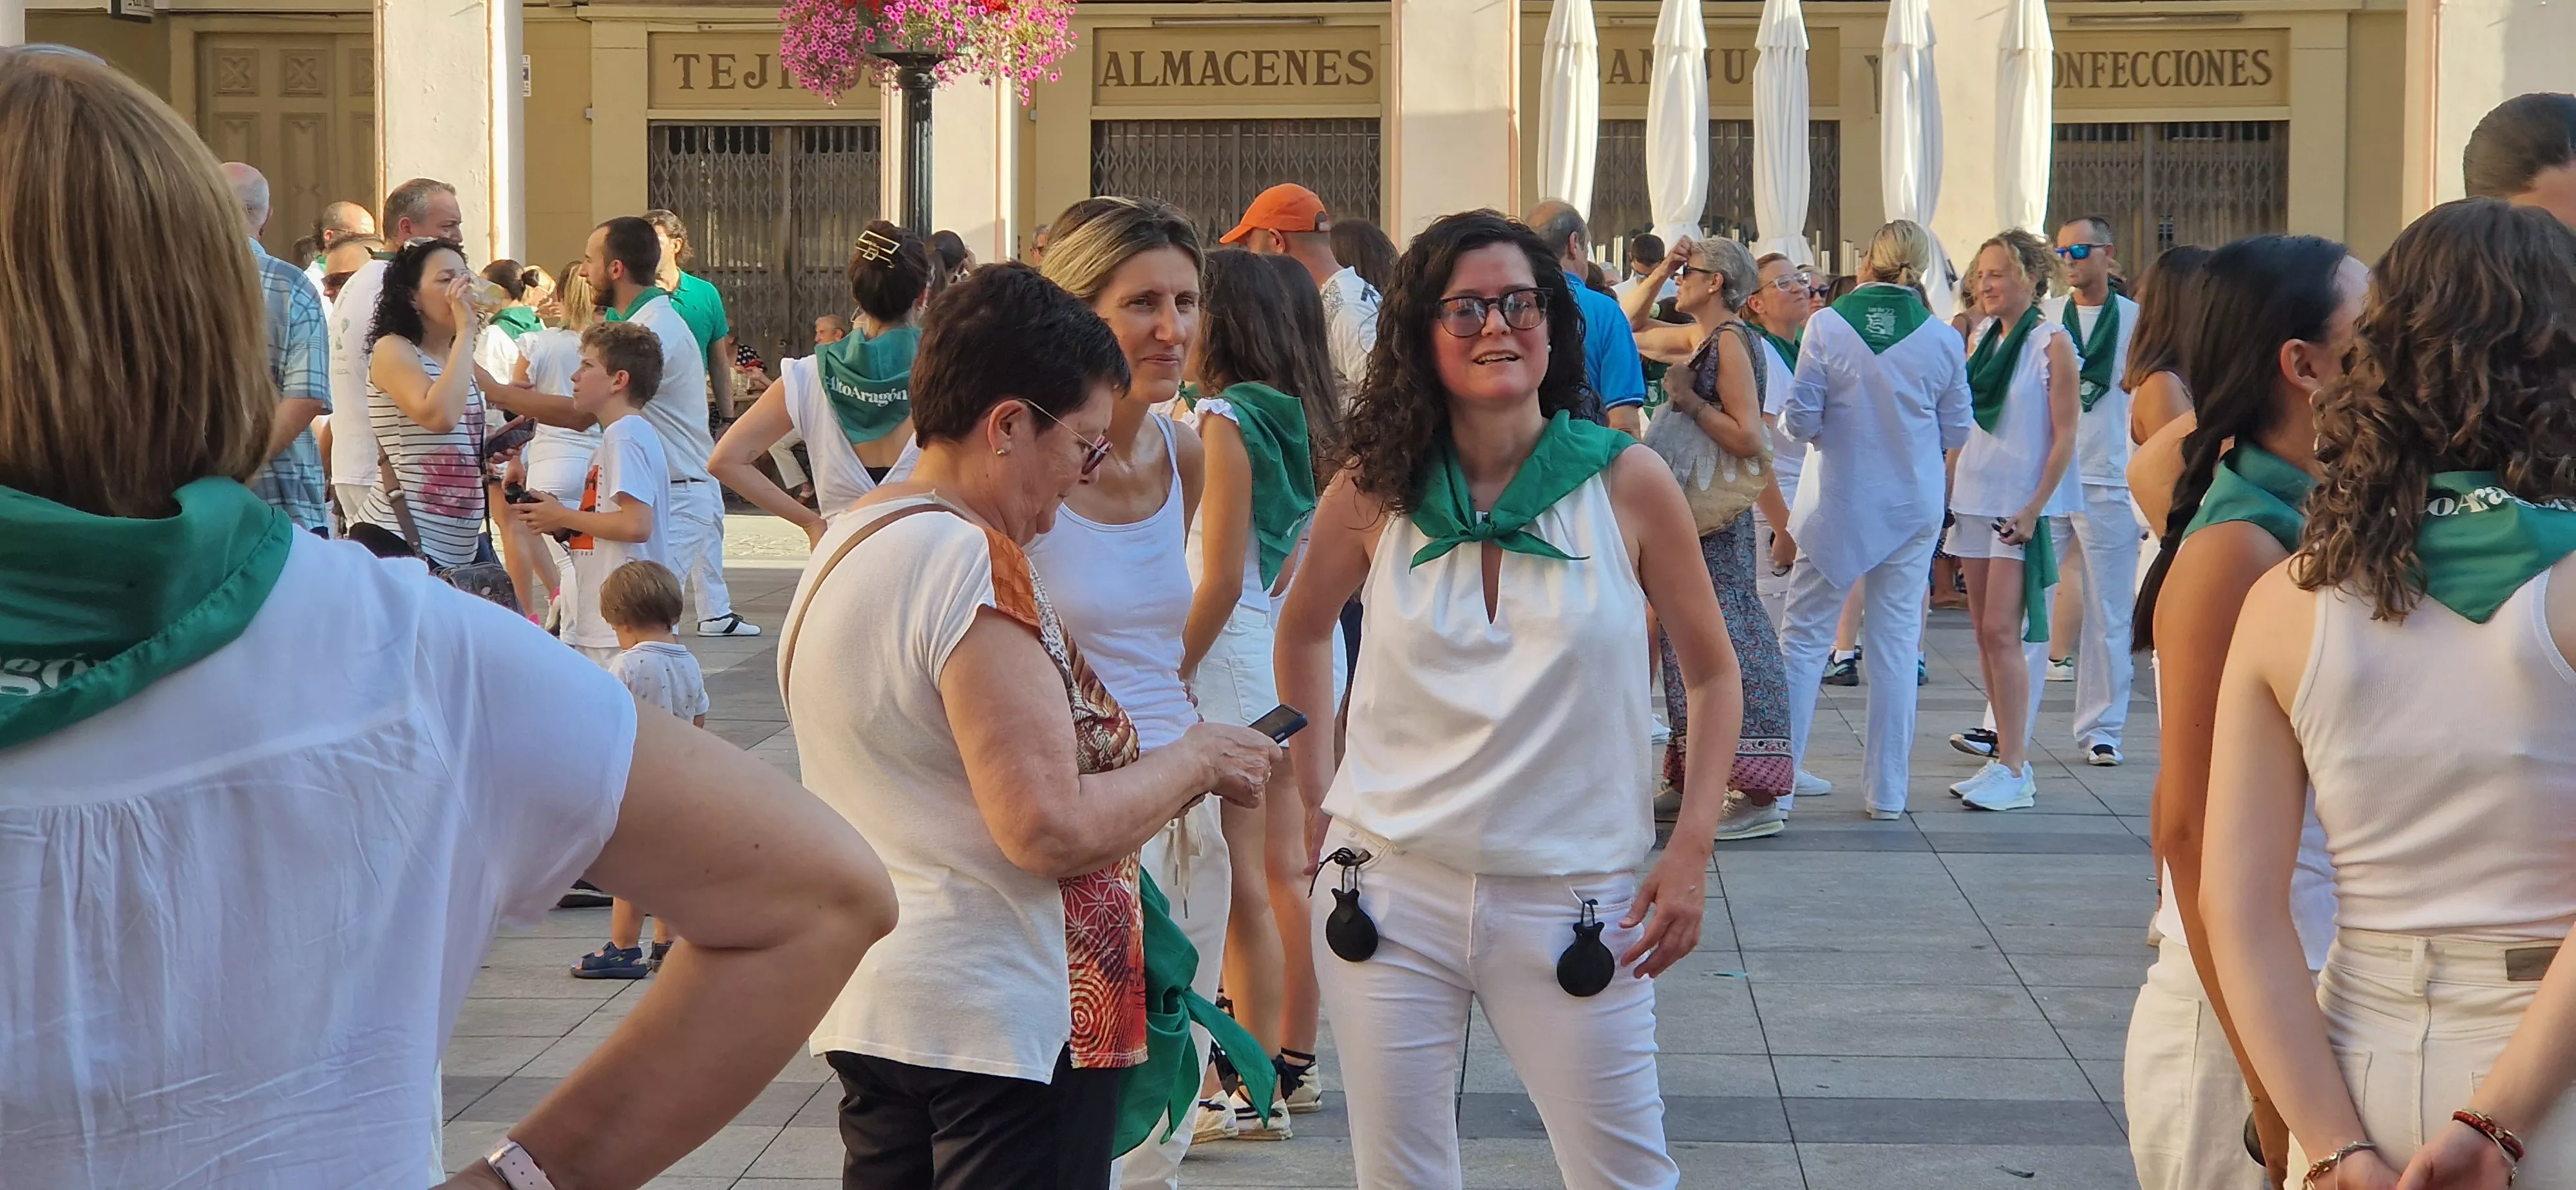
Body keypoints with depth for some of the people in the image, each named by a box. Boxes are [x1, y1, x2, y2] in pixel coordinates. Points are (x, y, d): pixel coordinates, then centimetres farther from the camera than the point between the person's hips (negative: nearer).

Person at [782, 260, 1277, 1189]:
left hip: (870, 1004, 9)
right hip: (1006, 1019, -9)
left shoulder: (842, 545, 11)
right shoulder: (973, 565, -19)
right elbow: (1053, 830, -24)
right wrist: (1193, 762, -8)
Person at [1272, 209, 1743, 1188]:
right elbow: (1304, 631, 19)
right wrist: (1315, 796, 12)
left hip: (1570, 901, -1)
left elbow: (1712, 674, 5)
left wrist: (1691, 852, -4)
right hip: (1393, 892, 1)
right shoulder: (1373, 494, 0)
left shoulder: (1628, 484, -3)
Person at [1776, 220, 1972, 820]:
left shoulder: (1827, 325, -9)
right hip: (1912, 506, 2)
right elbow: (1956, 433, 4)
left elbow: (1801, 420, -8)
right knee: (1896, 640, 8)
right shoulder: (1943, 339, -4)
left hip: (1836, 502, -2)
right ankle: (1888, 789, 10)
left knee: (1804, 636, 6)